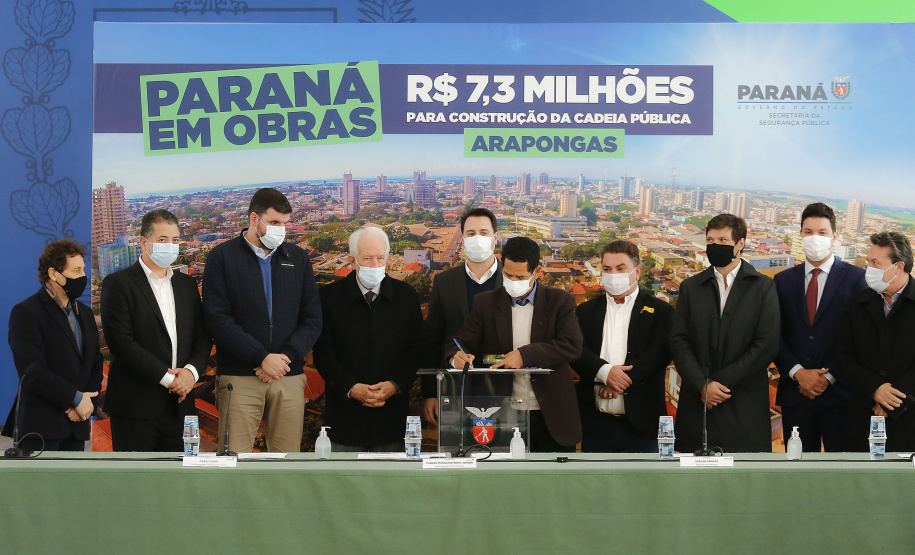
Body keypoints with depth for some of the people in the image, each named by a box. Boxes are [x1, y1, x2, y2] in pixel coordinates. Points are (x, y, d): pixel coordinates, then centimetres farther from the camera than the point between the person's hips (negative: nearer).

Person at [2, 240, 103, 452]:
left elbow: (95, 364, 18)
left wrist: (87, 402, -1)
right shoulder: (26, 312, -6)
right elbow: (33, 371, -16)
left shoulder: (85, 313, 18)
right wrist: (76, 398, -11)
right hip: (40, 427, -7)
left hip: (76, 426, 7)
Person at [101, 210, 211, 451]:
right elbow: (121, 342, -12)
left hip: (179, 404, 5)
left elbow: (202, 336, 14)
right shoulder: (118, 284, -3)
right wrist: (166, 378, -14)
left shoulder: (187, 285, 16)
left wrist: (192, 371, -7)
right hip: (135, 405, -5)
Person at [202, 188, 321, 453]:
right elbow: (218, 319, -6)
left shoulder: (297, 258, 15)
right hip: (239, 378, -3)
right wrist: (262, 358, -12)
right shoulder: (222, 257, 3)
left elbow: (312, 318, 11)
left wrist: (286, 356, -6)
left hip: (290, 376, 3)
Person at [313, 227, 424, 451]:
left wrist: (395, 385, -11)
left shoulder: (406, 295, 6)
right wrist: (351, 388, -14)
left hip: (391, 412, 1)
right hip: (345, 413, -1)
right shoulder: (330, 296, 1)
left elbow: (416, 351, 5)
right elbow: (323, 353, -2)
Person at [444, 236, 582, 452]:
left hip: (552, 416, -1)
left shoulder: (560, 301, 2)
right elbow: (464, 342, 4)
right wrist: (457, 357, -21)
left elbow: (572, 346, -9)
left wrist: (525, 354, -19)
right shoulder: (486, 303, 7)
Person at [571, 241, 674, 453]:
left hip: (641, 422, -2)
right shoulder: (586, 312, 14)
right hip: (597, 424, 2)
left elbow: (659, 353, -8)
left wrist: (620, 382, -17)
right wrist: (604, 372, -19)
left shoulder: (660, 311, 6)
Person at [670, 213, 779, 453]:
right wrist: (703, 385, -10)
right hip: (697, 404, 2)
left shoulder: (763, 287, 3)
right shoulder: (690, 287, 12)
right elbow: (679, 342, 5)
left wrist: (721, 382, -10)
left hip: (745, 408, -2)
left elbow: (767, 345, -6)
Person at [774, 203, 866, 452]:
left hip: (839, 393, -3)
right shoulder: (783, 280, 12)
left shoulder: (856, 278, 2)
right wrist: (798, 373, -8)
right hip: (795, 394, 3)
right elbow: (775, 336, 7)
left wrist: (829, 377, -10)